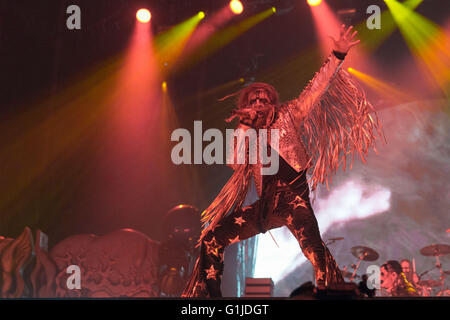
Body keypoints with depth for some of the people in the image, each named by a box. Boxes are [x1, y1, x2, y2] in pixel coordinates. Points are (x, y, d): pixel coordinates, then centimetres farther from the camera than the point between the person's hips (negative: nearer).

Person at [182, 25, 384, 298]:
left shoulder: (288, 117, 10)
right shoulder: (250, 134, 21)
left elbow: (317, 88, 3)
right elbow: (236, 162, 8)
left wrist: (338, 56, -6)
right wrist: (246, 125, 6)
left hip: (293, 195, -5)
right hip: (267, 203, 5)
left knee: (312, 245, -31)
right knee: (212, 238, -1)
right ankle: (210, 293, 7)